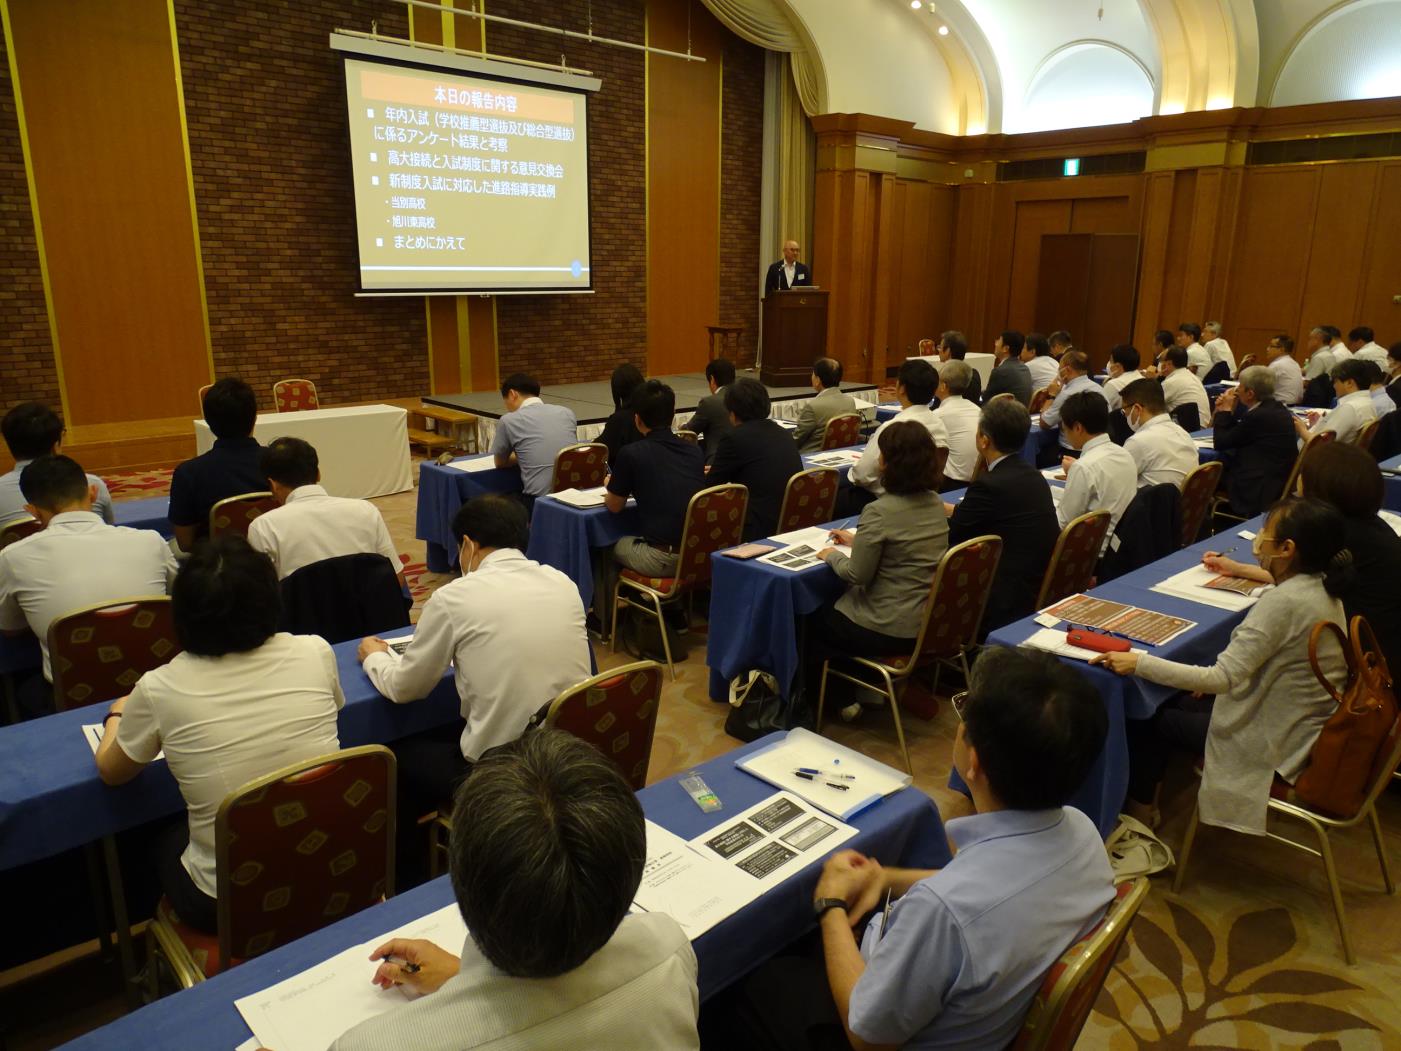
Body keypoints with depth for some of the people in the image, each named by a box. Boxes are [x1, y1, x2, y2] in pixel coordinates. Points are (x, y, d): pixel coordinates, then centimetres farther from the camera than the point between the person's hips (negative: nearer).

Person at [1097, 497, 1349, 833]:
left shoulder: (1283, 602, -31)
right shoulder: (1322, 587, -3)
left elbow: (1223, 678, -33)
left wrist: (1139, 663, -33)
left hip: (1275, 741, -9)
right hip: (1307, 724, 9)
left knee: (1148, 717, 6)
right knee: (1170, 703, 18)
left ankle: (1139, 813, 25)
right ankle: (1148, 804, 28)